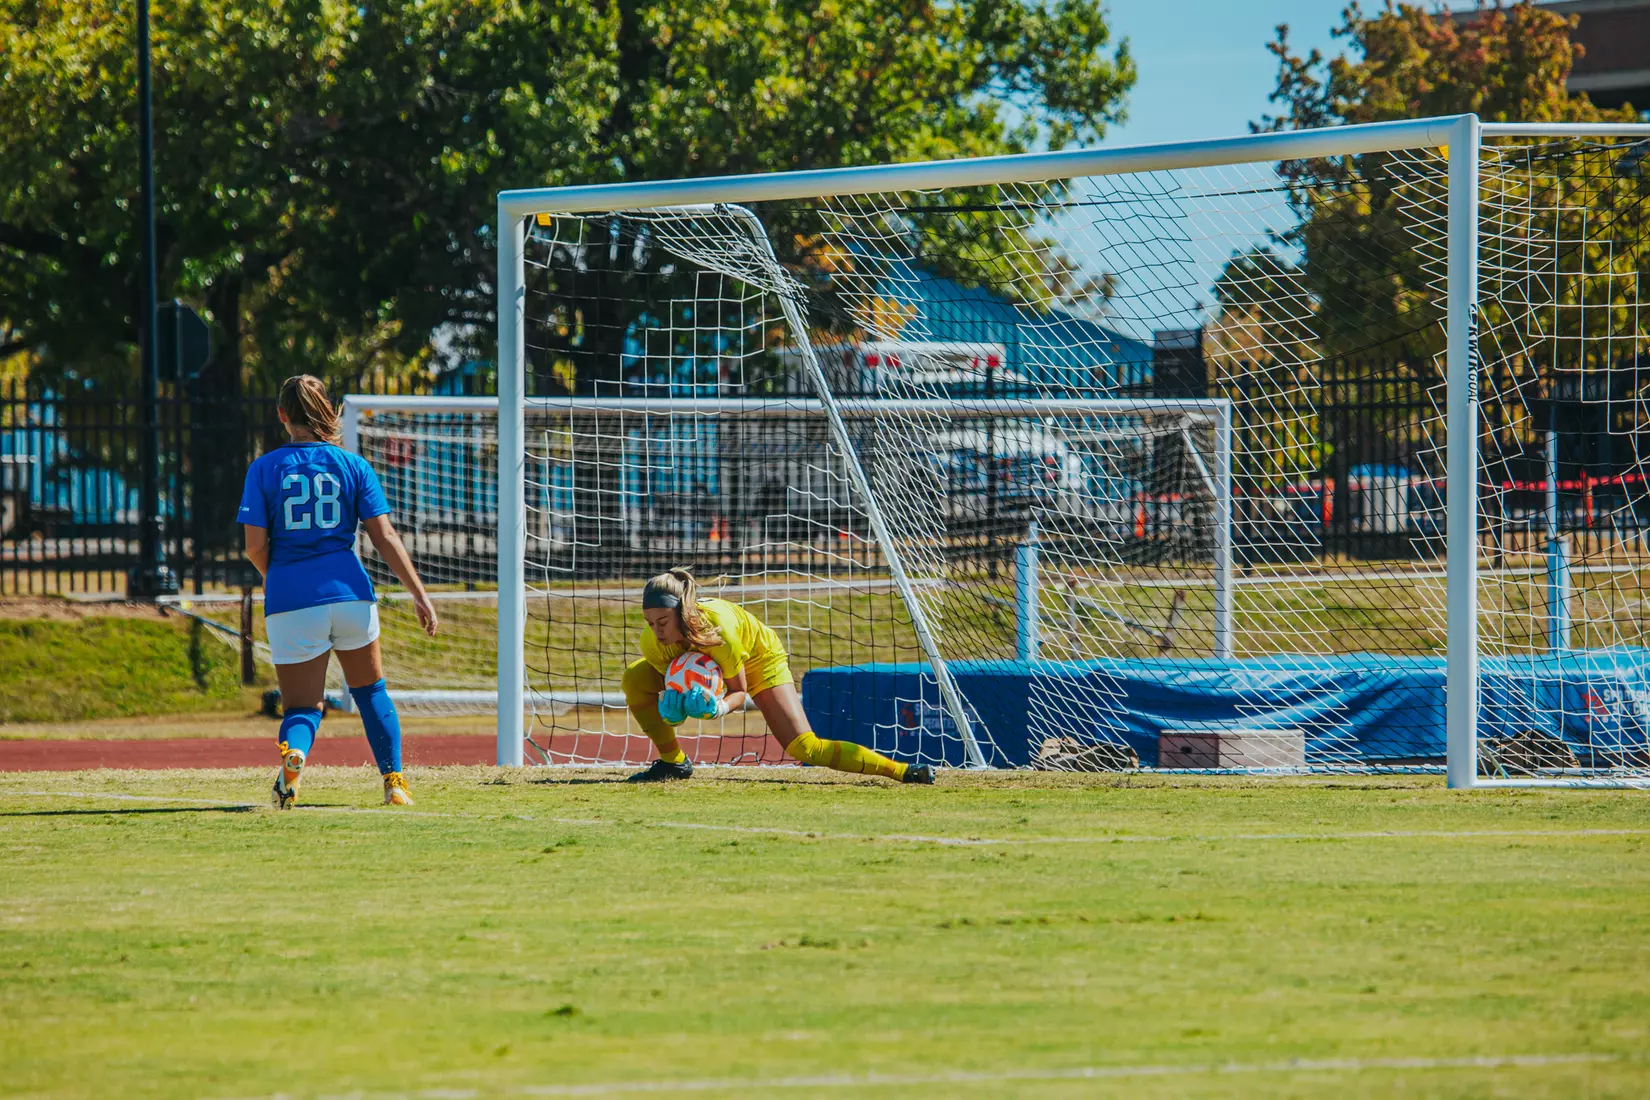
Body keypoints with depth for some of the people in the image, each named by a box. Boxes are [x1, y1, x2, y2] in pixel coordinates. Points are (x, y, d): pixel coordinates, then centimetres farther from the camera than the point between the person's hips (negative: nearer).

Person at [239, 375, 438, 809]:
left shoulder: (264, 469, 1)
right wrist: (419, 594, 2)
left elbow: (255, 548, -3)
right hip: (349, 593, 1)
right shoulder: (353, 465, 3)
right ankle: (394, 782, 21)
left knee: (301, 707, 4)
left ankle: (292, 754, -30)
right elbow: (385, 537, -2)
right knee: (370, 691, 23)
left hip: (291, 601, -1)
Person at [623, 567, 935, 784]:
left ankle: (900, 770, -16)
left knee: (803, 747, -18)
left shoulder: (718, 629, -42)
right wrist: (671, 704, -35)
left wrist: (719, 707, -48)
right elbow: (668, 682, -11)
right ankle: (673, 762, 3)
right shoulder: (653, 641, -30)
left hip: (759, 657, -5)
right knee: (635, 680, -15)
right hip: (699, 666, 6)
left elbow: (739, 690, -26)